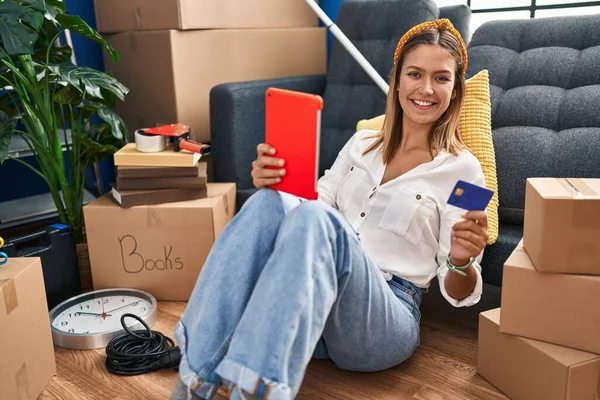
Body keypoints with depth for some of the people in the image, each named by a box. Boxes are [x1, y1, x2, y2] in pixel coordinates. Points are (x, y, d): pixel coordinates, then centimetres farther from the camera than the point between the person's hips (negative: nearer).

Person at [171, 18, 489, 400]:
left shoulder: (462, 169, 2)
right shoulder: (362, 144, 15)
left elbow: (459, 294, 0)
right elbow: (313, 202, 13)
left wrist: (462, 261, -24)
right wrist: (274, 183, -8)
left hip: (386, 316, -4)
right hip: (317, 300, 4)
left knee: (317, 218, -32)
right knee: (271, 203, -25)